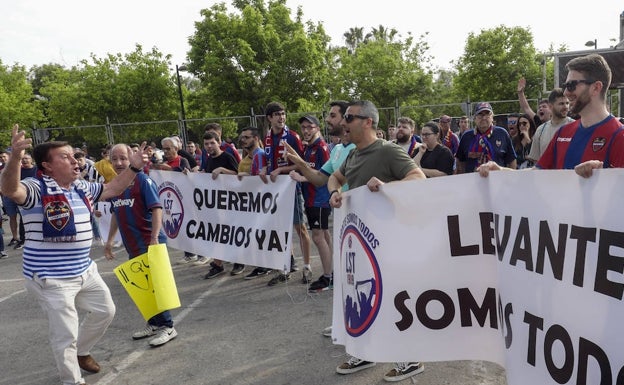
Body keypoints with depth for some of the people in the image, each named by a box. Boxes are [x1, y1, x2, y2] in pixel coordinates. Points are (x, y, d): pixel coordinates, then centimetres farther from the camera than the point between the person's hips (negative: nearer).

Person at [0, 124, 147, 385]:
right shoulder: (36, 189, -17)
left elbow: (112, 189, 18)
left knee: (104, 310, 23)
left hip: (85, 271, 8)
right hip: (51, 279, -8)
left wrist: (133, 168, 8)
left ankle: (82, 351, 48)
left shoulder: (82, 188, 6)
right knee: (65, 334, 3)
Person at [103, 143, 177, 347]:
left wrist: (154, 238, -26)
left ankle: (167, 327, 13)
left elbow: (157, 209, -19)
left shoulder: (143, 181, -13)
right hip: (132, 245, 7)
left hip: (149, 243, -7)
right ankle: (154, 323, 30)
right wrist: (110, 240, 20)